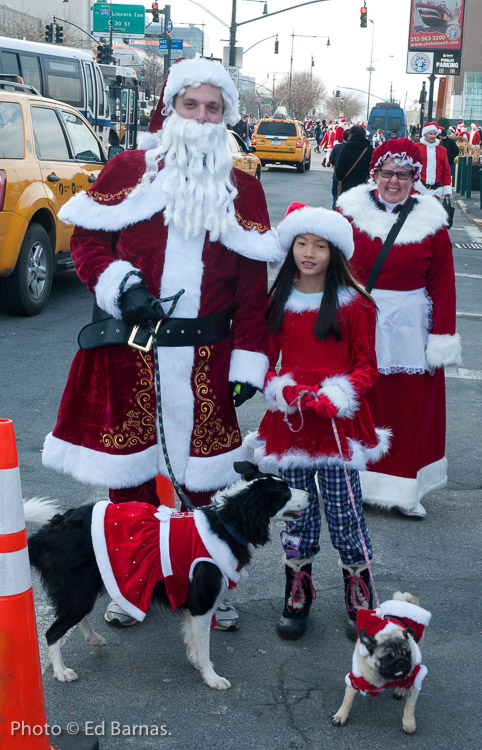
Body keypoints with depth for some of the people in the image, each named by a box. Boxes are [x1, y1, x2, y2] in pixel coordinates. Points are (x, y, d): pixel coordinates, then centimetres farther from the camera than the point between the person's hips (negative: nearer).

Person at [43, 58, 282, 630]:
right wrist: (118, 286, -13)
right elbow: (86, 238, 6)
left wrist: (248, 361, -1)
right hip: (129, 348, 0)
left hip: (204, 357, 1)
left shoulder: (242, 190, 8)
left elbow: (252, 282, 5)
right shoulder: (129, 170, 5)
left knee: (201, 472, 6)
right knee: (128, 462, 8)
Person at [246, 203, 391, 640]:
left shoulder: (354, 305, -4)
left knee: (343, 508, 1)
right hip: (289, 419, 3)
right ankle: (297, 595, 25)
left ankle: (359, 594, 19)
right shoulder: (277, 302, 7)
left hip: (339, 420, -3)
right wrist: (282, 390, -8)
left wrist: (333, 397, -16)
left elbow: (366, 366, -1)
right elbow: (266, 359, 12)